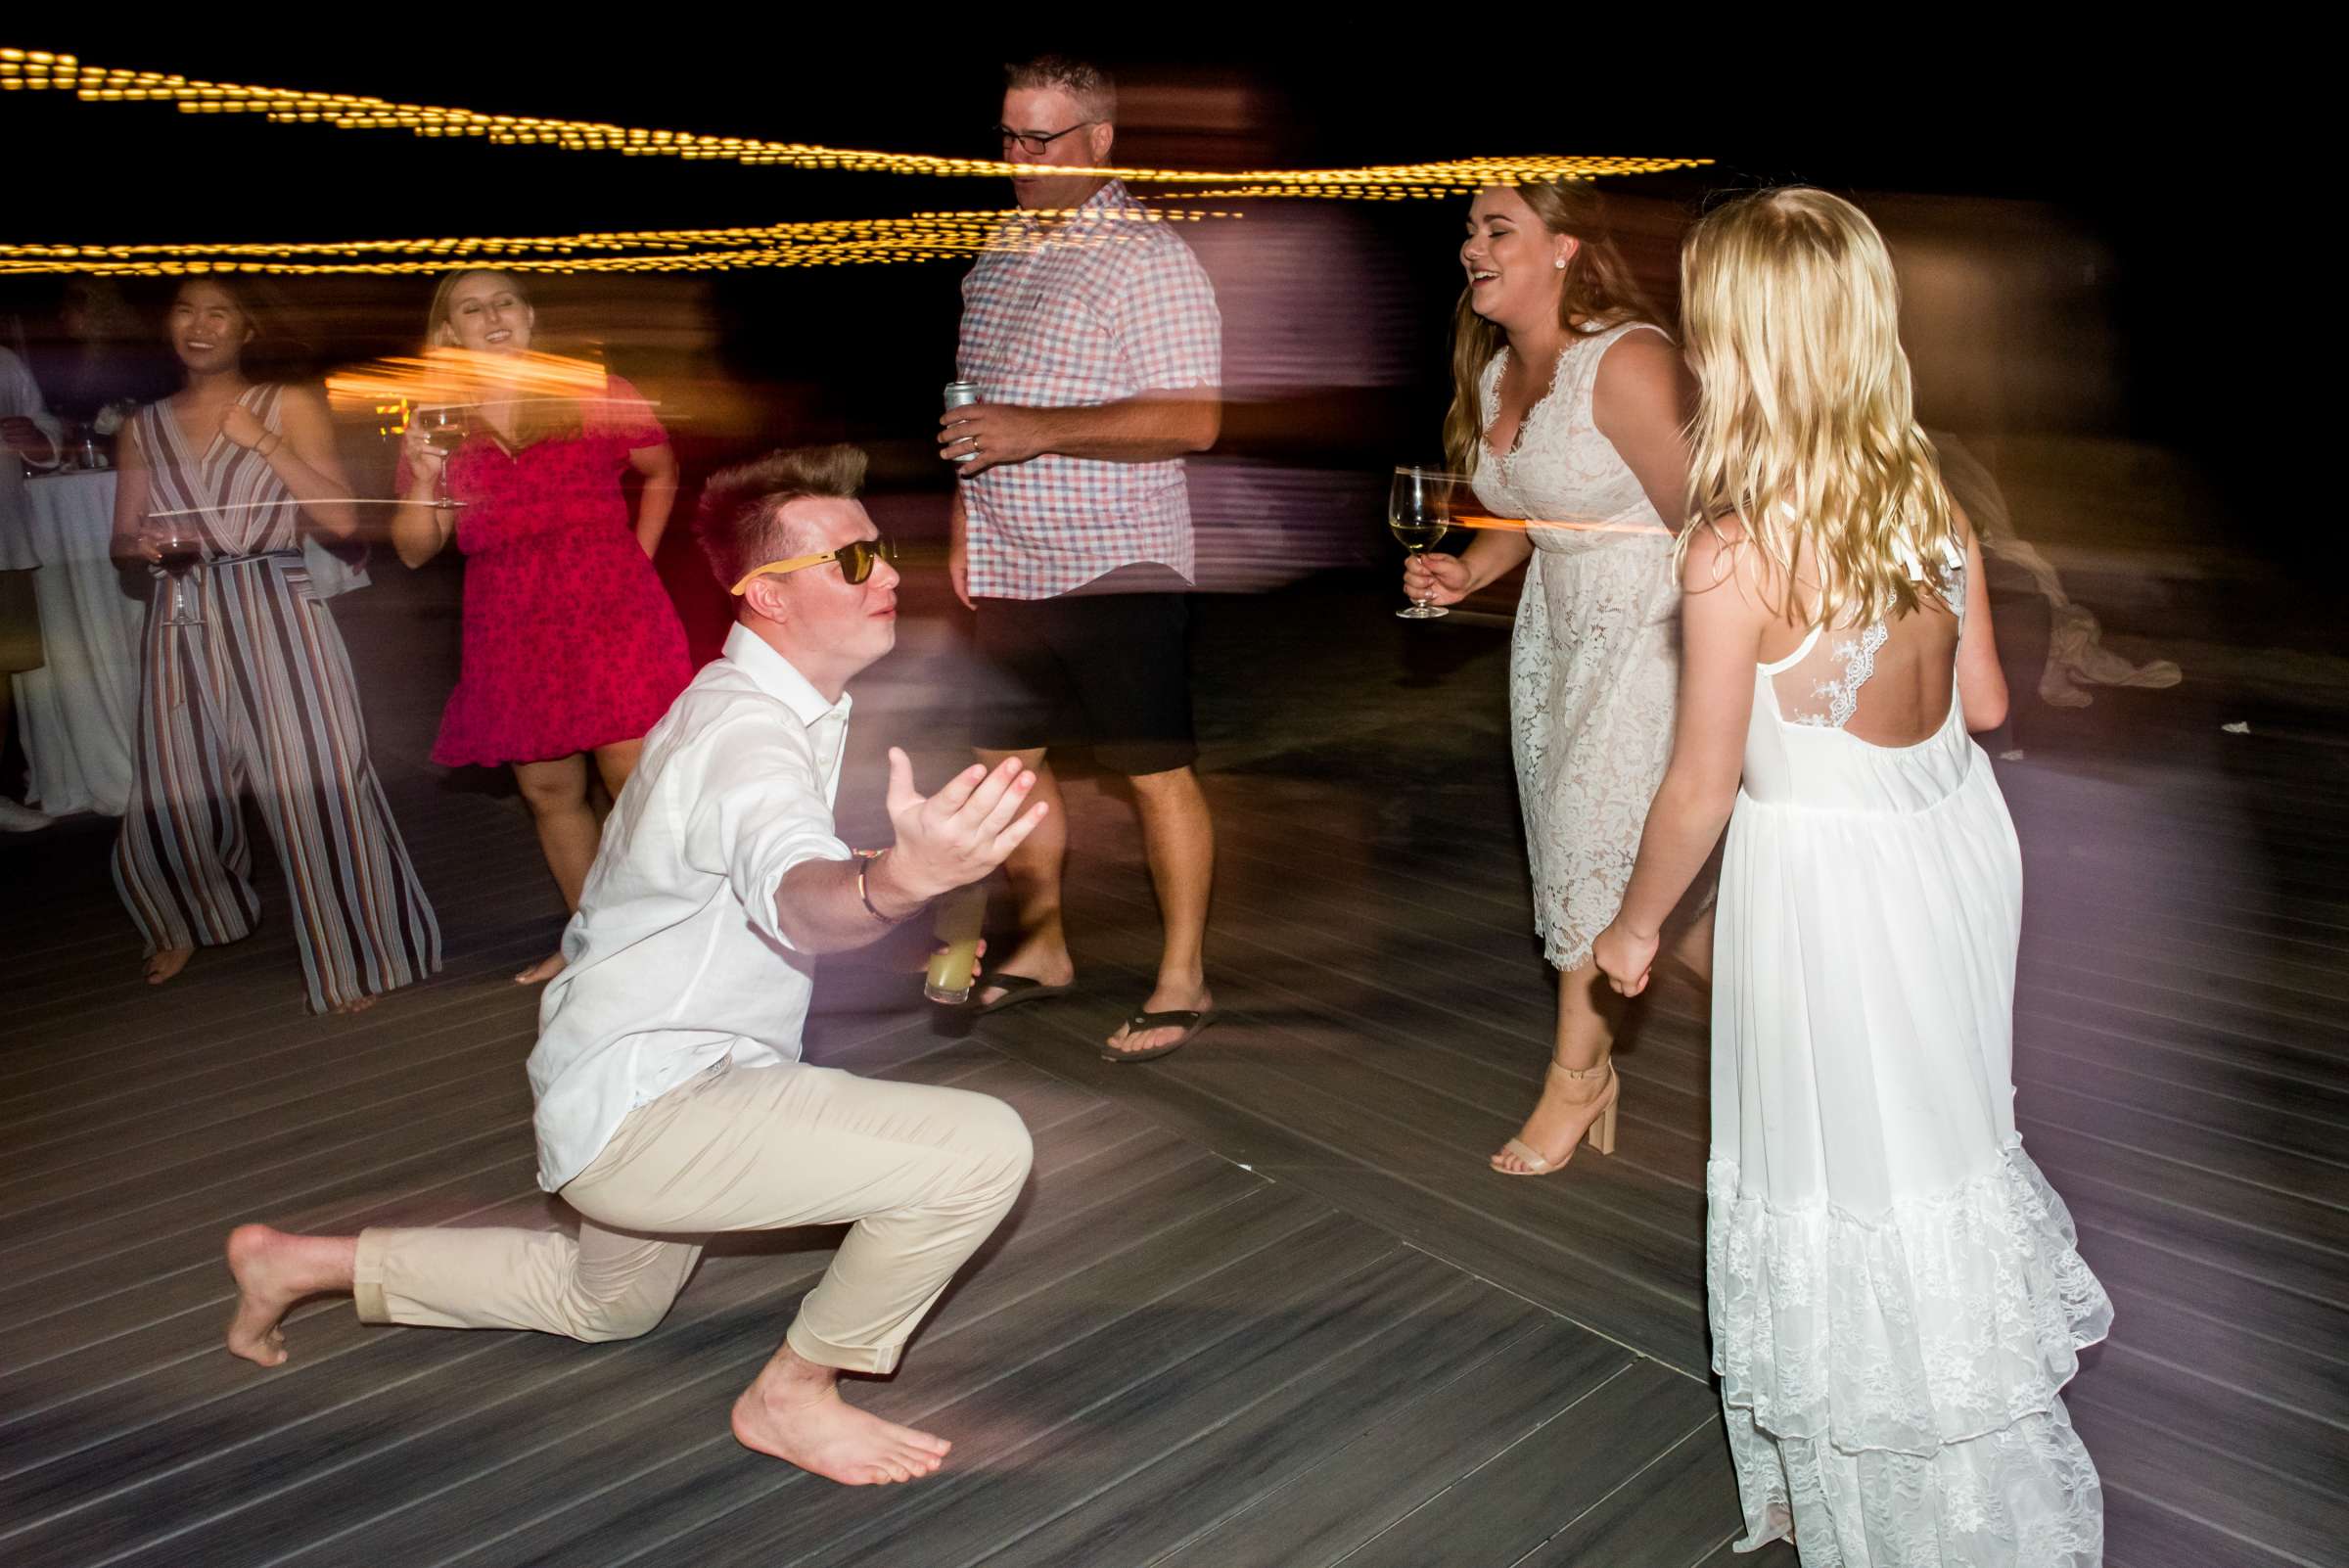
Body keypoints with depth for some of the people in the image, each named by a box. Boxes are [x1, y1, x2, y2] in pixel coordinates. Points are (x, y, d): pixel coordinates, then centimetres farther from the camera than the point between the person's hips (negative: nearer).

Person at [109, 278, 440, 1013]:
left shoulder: (290, 406, 4)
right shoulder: (144, 427, 13)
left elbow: (342, 518, -4)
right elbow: (121, 540, 16)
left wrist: (263, 442, -10)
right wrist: (142, 545, -6)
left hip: (278, 617, -3)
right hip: (183, 627, 3)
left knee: (316, 786, -8)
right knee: (174, 799, 9)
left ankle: (352, 957, 6)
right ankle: (189, 920, 39)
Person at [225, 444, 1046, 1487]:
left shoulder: (751, 700, 8)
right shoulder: (748, 731, -24)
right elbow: (795, 888, -47)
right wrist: (897, 882, -67)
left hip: (621, 1096, 10)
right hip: (650, 1104, -10)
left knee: (602, 1305, 37)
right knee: (981, 1150, -24)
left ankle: (305, 1263, 41)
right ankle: (792, 1396, -2)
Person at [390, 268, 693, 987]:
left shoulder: (596, 395, 2)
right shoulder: (438, 423, 9)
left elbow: (661, 474, 17)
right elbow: (415, 549, 8)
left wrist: (636, 559, 8)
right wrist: (424, 477, -9)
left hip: (610, 614, -3)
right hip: (510, 633, 4)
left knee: (636, 783, -9)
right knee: (548, 790, 9)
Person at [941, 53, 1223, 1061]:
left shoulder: (1146, 258, -10)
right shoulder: (1000, 252, 14)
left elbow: (1192, 420, -19)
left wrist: (1040, 431, -24)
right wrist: (964, 519, 17)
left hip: (1115, 569, -8)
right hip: (1008, 565, 8)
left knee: (1155, 774, 0)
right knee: (1008, 755, 13)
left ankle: (1183, 979, 12)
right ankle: (1042, 948, 30)